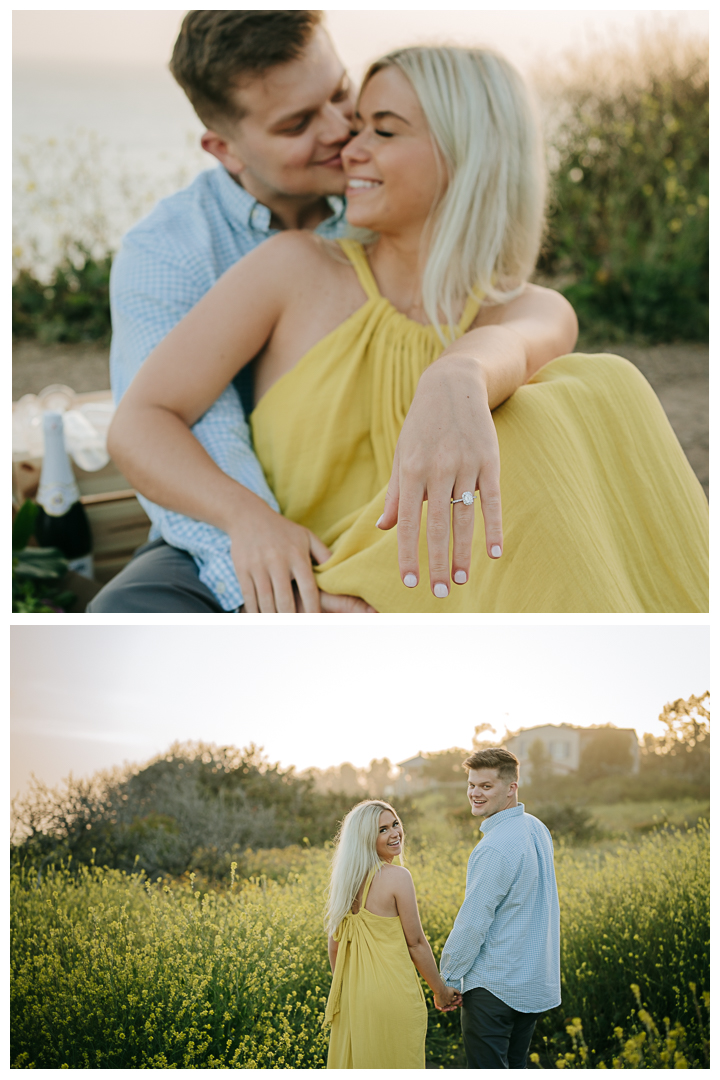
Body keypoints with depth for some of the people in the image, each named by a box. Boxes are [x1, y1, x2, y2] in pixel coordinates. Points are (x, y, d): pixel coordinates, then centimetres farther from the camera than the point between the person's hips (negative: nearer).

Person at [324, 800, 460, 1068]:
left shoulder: (347, 878, 6)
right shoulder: (397, 877, -14)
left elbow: (334, 945, 11)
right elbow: (416, 944, -10)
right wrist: (441, 991, 2)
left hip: (353, 996, 7)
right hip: (394, 993, -7)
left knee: (354, 1066, 15)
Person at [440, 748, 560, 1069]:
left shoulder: (496, 847, -22)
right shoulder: (537, 830, 8)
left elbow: (473, 924, -19)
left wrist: (447, 978, -8)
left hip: (495, 989, -9)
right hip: (535, 982, 9)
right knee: (515, 1068, 17)